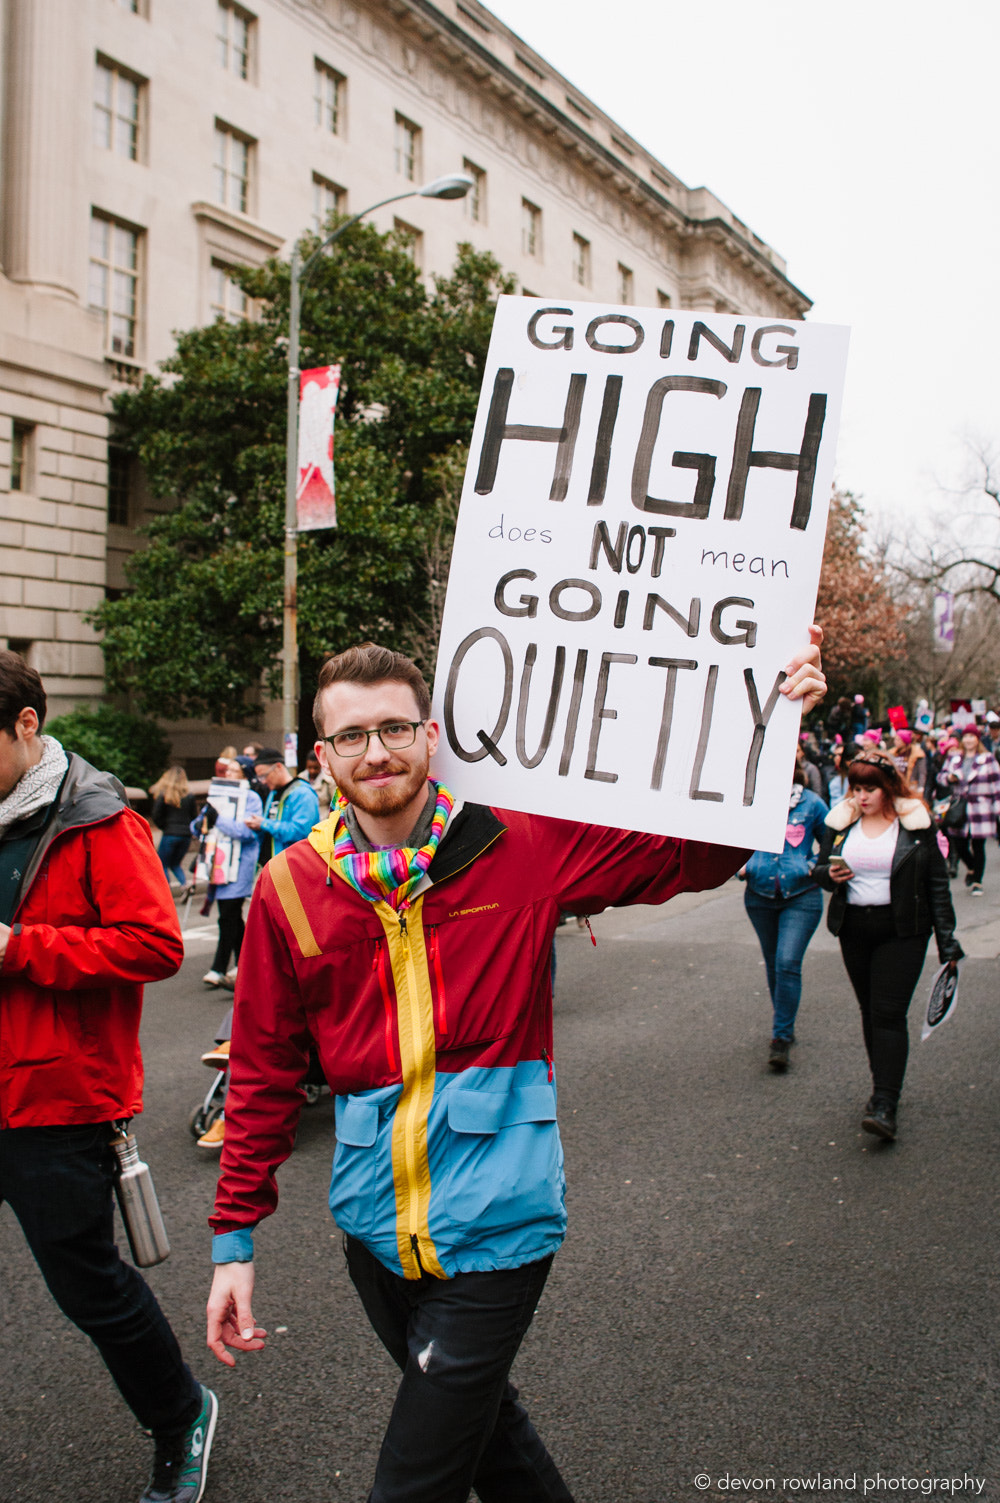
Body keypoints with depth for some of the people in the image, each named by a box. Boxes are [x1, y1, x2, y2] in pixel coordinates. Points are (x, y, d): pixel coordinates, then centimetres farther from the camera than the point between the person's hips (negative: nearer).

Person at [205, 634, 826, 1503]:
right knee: (481, 1422, 24)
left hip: (494, 1223, -3)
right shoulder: (291, 890, -1)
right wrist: (235, 1237, 4)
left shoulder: (521, 845, -8)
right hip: (375, 1225, 4)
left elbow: (695, 854, -3)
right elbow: (264, 1075, 5)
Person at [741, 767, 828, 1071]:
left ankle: (782, 1038, -6)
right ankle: (784, 1026, 33)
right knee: (773, 964, 14)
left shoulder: (812, 803, -2)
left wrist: (816, 866, -6)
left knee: (788, 964, -14)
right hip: (760, 895, 3)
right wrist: (741, 865, 0)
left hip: (800, 897, -3)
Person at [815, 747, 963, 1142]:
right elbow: (820, 868, 14)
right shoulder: (840, 822, 6)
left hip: (902, 931, -4)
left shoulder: (916, 824, -4)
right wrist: (829, 875, -11)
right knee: (870, 1011, 12)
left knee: (890, 1013, -11)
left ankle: (885, 1107, -14)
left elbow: (937, 883, -1)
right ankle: (884, 1087, 27)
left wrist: (947, 940, -4)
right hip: (854, 928, 4)